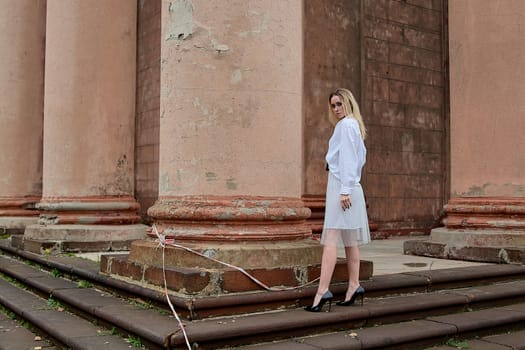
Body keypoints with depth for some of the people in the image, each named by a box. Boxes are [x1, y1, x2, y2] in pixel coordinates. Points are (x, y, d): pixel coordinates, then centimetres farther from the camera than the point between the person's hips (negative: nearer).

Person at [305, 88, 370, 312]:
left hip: (341, 185, -10)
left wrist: (344, 190, -19)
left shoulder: (346, 125, -6)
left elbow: (347, 158, -14)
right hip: (349, 186, 10)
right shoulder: (353, 126, 22)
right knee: (349, 239, 10)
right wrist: (346, 189, 19)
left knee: (331, 238, -15)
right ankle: (354, 286, 15)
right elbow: (360, 158, 23)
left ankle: (322, 290, -20)